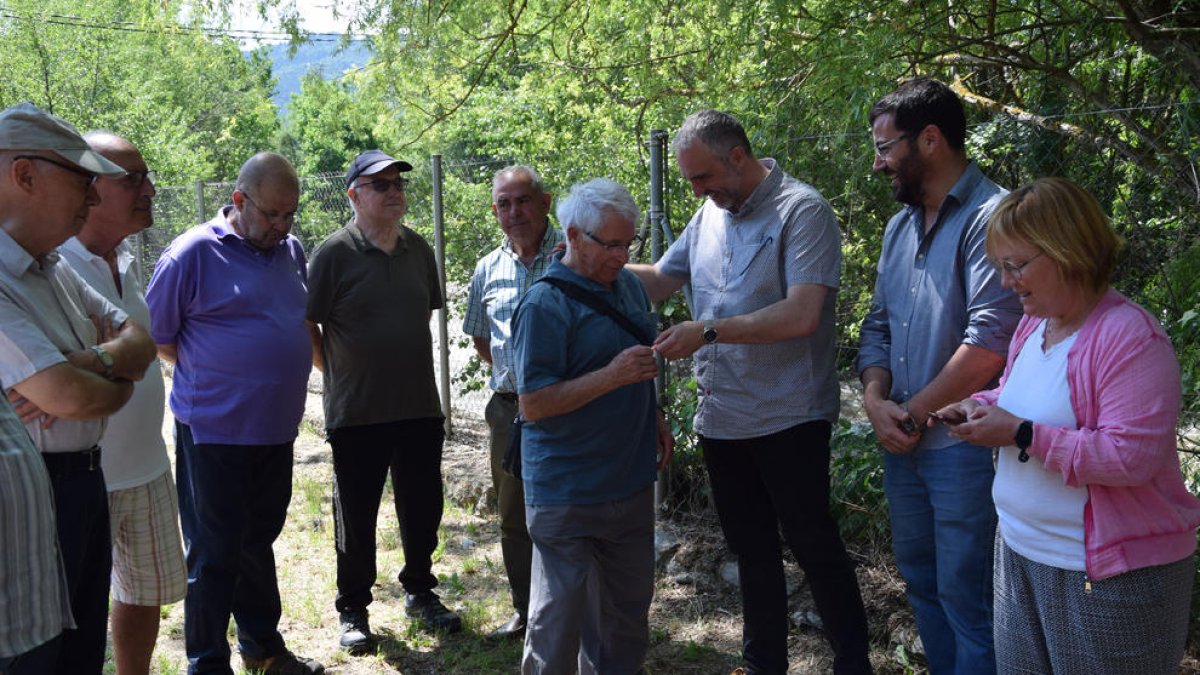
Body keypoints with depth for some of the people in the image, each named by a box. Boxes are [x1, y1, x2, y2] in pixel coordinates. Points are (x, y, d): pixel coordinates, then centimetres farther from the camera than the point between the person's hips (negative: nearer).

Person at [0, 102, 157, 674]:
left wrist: (92, 362, -14)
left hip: (84, 483, 9)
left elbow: (139, 341, 8)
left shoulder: (55, 271, 9)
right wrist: (119, 386, -6)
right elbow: (68, 396, -28)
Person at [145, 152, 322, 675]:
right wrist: (212, 375, -4)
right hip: (214, 431, -6)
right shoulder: (194, 252, -12)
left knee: (258, 542, 20)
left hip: (276, 430, 6)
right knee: (214, 554, 4)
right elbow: (157, 337, -8)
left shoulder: (292, 251, 8)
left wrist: (280, 375, 10)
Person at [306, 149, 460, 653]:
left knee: (422, 508, 14)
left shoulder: (419, 249, 7)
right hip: (357, 413, -4)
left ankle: (420, 592, 34)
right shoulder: (335, 252, -9)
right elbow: (306, 325, -6)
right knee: (356, 516, 9)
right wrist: (338, 375, -1)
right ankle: (353, 609, 25)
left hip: (420, 407, 5)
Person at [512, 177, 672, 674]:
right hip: (568, 497, -7)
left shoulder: (628, 284, 8)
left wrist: (655, 418, 12)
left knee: (627, 609, 19)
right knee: (560, 614, 4)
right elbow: (533, 404, -21)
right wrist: (612, 376, -26)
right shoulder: (545, 305, -17)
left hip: (631, 481, 8)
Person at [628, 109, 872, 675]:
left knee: (813, 546, 4)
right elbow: (660, 280, 19)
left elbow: (802, 314, -23)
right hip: (721, 417, 7)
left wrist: (708, 331, -23)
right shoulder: (709, 215, 10)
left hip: (789, 417, -7)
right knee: (751, 549, 18)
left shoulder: (801, 210, -13)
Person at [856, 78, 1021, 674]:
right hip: (904, 443, 8)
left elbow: (989, 340, -23)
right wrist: (875, 400, -5)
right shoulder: (900, 226, 12)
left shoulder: (991, 216, -16)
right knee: (919, 579, 20)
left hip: (963, 443, -8)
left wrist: (914, 412, -13)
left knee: (965, 595, 2)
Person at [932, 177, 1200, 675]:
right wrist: (983, 407, 2)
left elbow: (1132, 457, -27)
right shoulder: (1033, 323, 7)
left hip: (1111, 573, -8)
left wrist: (1022, 434, -25)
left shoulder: (1129, 336, -21)